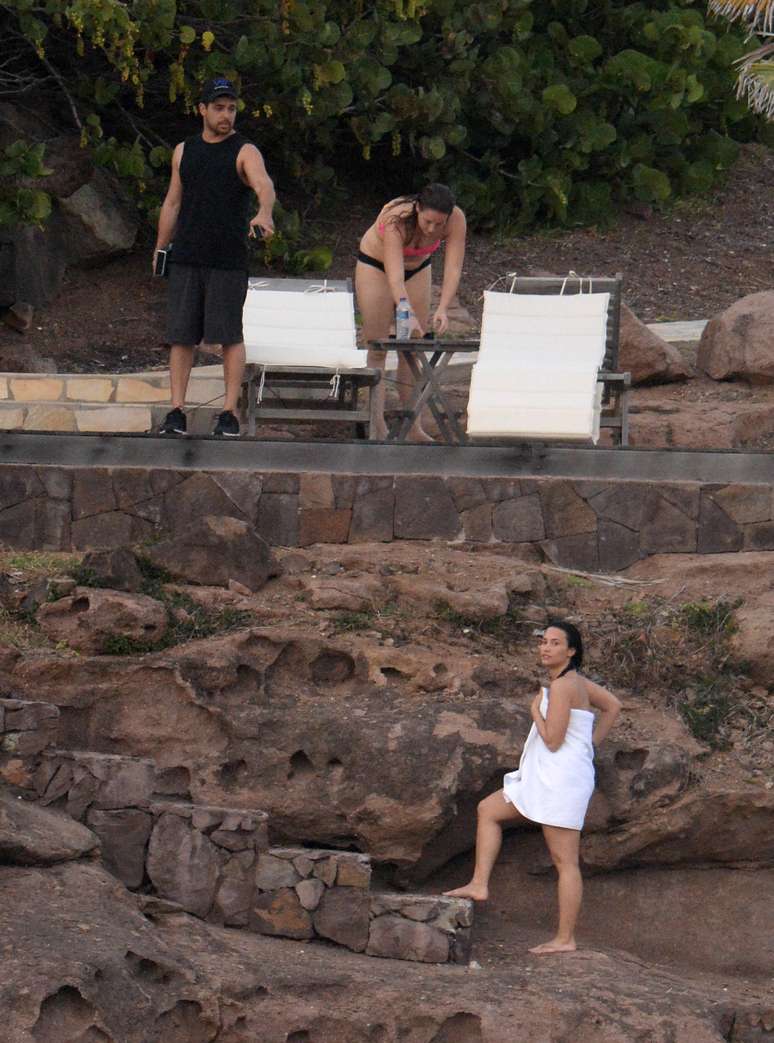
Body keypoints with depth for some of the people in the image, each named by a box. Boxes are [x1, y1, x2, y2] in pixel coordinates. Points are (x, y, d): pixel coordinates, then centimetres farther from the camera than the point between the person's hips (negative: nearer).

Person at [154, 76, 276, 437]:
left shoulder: (245, 152, -2)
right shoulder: (184, 151, 13)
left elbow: (264, 185, -22)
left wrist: (264, 213, -43)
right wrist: (160, 248, 15)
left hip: (228, 260, -4)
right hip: (186, 259, 4)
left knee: (230, 336, -2)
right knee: (180, 336, 1)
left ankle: (229, 413, 3)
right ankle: (176, 412, 4)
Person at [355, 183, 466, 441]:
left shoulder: (456, 219, -29)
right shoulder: (396, 219, -40)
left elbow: (453, 269, -33)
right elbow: (394, 277, -45)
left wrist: (442, 309, -47)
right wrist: (408, 315, -58)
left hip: (417, 268, 4)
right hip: (375, 265, -4)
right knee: (377, 349, -5)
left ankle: (413, 425, 7)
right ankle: (377, 425, -5)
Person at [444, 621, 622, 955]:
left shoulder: (562, 686, -15)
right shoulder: (576, 681, 12)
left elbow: (553, 740, -19)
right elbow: (613, 706, 24)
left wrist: (536, 711, -4)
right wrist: (591, 744, 21)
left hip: (561, 776, -10)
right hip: (550, 777, 10)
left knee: (564, 860, -7)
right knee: (488, 810, 16)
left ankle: (565, 938, -4)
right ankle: (479, 884, 11)